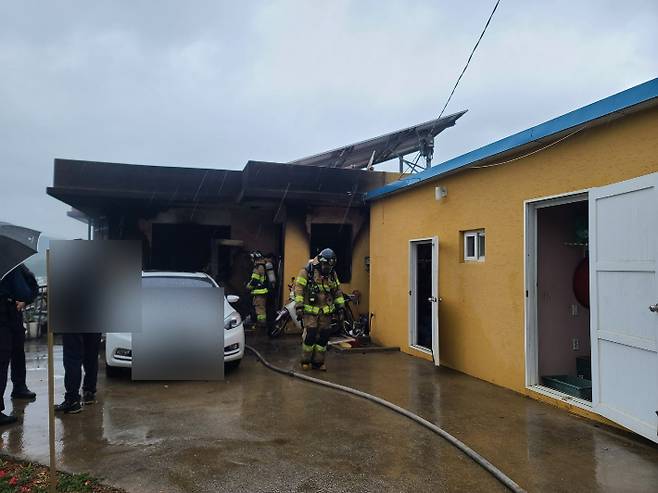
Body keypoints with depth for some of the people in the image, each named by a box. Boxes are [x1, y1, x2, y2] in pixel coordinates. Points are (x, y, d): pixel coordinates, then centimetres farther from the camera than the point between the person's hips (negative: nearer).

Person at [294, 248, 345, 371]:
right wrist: (299, 306, -14)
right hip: (310, 310, -5)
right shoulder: (307, 272, -7)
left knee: (323, 336, 4)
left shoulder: (332, 274, 9)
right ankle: (306, 361, 7)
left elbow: (337, 291, 17)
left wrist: (340, 306, 13)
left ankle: (318, 362, 16)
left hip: (326, 311, 5)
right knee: (310, 334, -10)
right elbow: (298, 289, -9)